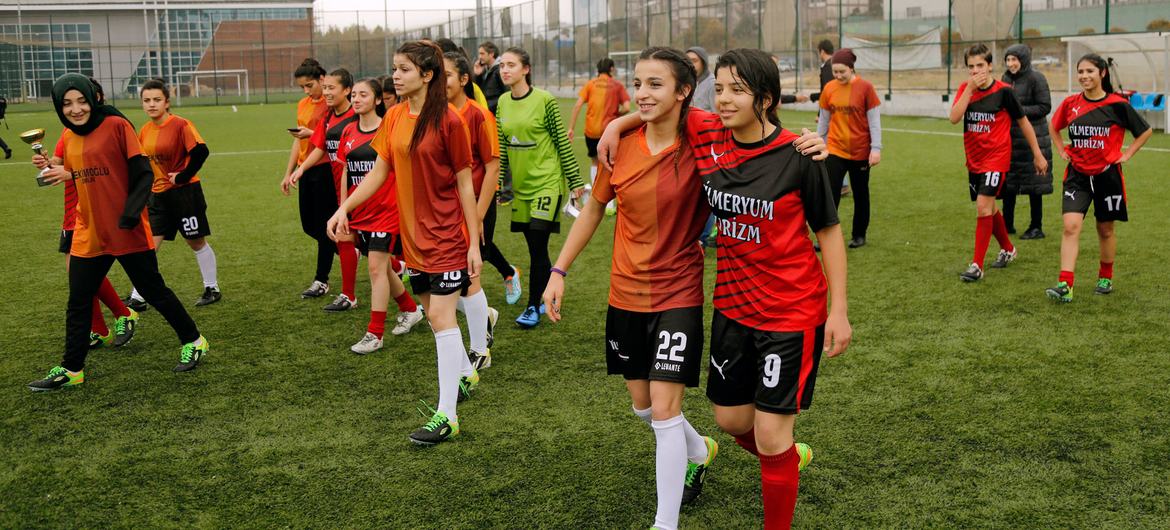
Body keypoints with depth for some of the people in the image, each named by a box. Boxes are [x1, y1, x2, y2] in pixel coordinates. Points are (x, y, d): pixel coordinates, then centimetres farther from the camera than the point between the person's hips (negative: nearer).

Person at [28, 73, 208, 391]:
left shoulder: (116, 126, -10)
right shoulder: (69, 137, 8)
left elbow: (143, 174, -12)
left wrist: (131, 213, -21)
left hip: (128, 233, -6)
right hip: (88, 234, 6)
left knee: (154, 291, 6)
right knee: (78, 302, 8)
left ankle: (193, 342, 24)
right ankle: (71, 370, 19)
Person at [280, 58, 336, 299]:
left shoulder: (330, 104, -9)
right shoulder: (302, 104, 14)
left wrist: (312, 133, -22)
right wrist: (289, 173, 18)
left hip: (325, 169, -8)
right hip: (306, 170, 8)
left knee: (323, 225, -2)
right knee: (309, 225, 12)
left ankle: (322, 280, 7)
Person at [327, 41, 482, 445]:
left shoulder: (448, 121, -14)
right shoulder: (394, 117, 4)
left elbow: (464, 184, -11)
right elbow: (378, 172, 10)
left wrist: (474, 242, -11)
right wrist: (344, 208, -1)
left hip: (446, 236, -6)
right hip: (413, 234, 7)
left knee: (441, 316, -8)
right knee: (434, 314, 16)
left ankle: (446, 416, -3)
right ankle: (465, 375, 40)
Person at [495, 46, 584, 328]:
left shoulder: (544, 100, -11)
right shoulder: (502, 102, 6)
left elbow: (562, 143, -8)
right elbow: (501, 148, 12)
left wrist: (575, 181, -6)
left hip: (546, 182, -5)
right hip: (520, 185, 6)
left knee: (538, 248, -6)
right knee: (535, 249, 11)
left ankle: (534, 307, 7)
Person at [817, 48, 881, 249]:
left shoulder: (865, 88, -9)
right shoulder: (829, 89, 0)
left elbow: (874, 121, -7)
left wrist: (876, 148, -11)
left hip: (860, 152, -2)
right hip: (835, 150, 2)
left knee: (860, 194, 12)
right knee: (830, 194, -7)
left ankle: (859, 236, 26)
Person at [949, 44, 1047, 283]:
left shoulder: (1003, 91, -10)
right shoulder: (965, 88, 1)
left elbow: (1023, 122, 0)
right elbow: (954, 118, -15)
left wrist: (1038, 154, 3)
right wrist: (970, 89, -21)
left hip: (996, 158, -5)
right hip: (974, 159, 6)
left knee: (983, 206, -18)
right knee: (988, 208, 18)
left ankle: (977, 265, -14)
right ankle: (1008, 249, 41)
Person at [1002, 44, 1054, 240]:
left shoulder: (1036, 78, -10)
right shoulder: (1006, 78, 10)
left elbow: (1045, 107, -13)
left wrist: (1019, 110, -19)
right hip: (1010, 137, 7)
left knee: (1033, 186, 0)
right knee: (1008, 182, 10)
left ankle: (1036, 227, 8)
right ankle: (1007, 224, 20)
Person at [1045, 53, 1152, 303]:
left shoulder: (1117, 105, -7)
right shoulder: (1070, 103, 0)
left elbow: (1146, 131, 4)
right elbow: (1054, 127, 20)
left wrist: (1127, 154, -2)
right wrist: (1062, 150, 9)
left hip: (1107, 174, -1)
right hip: (1078, 174, 1)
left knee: (1106, 229, 12)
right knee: (1071, 226, -13)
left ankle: (1106, 278, 32)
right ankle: (1065, 285, -17)